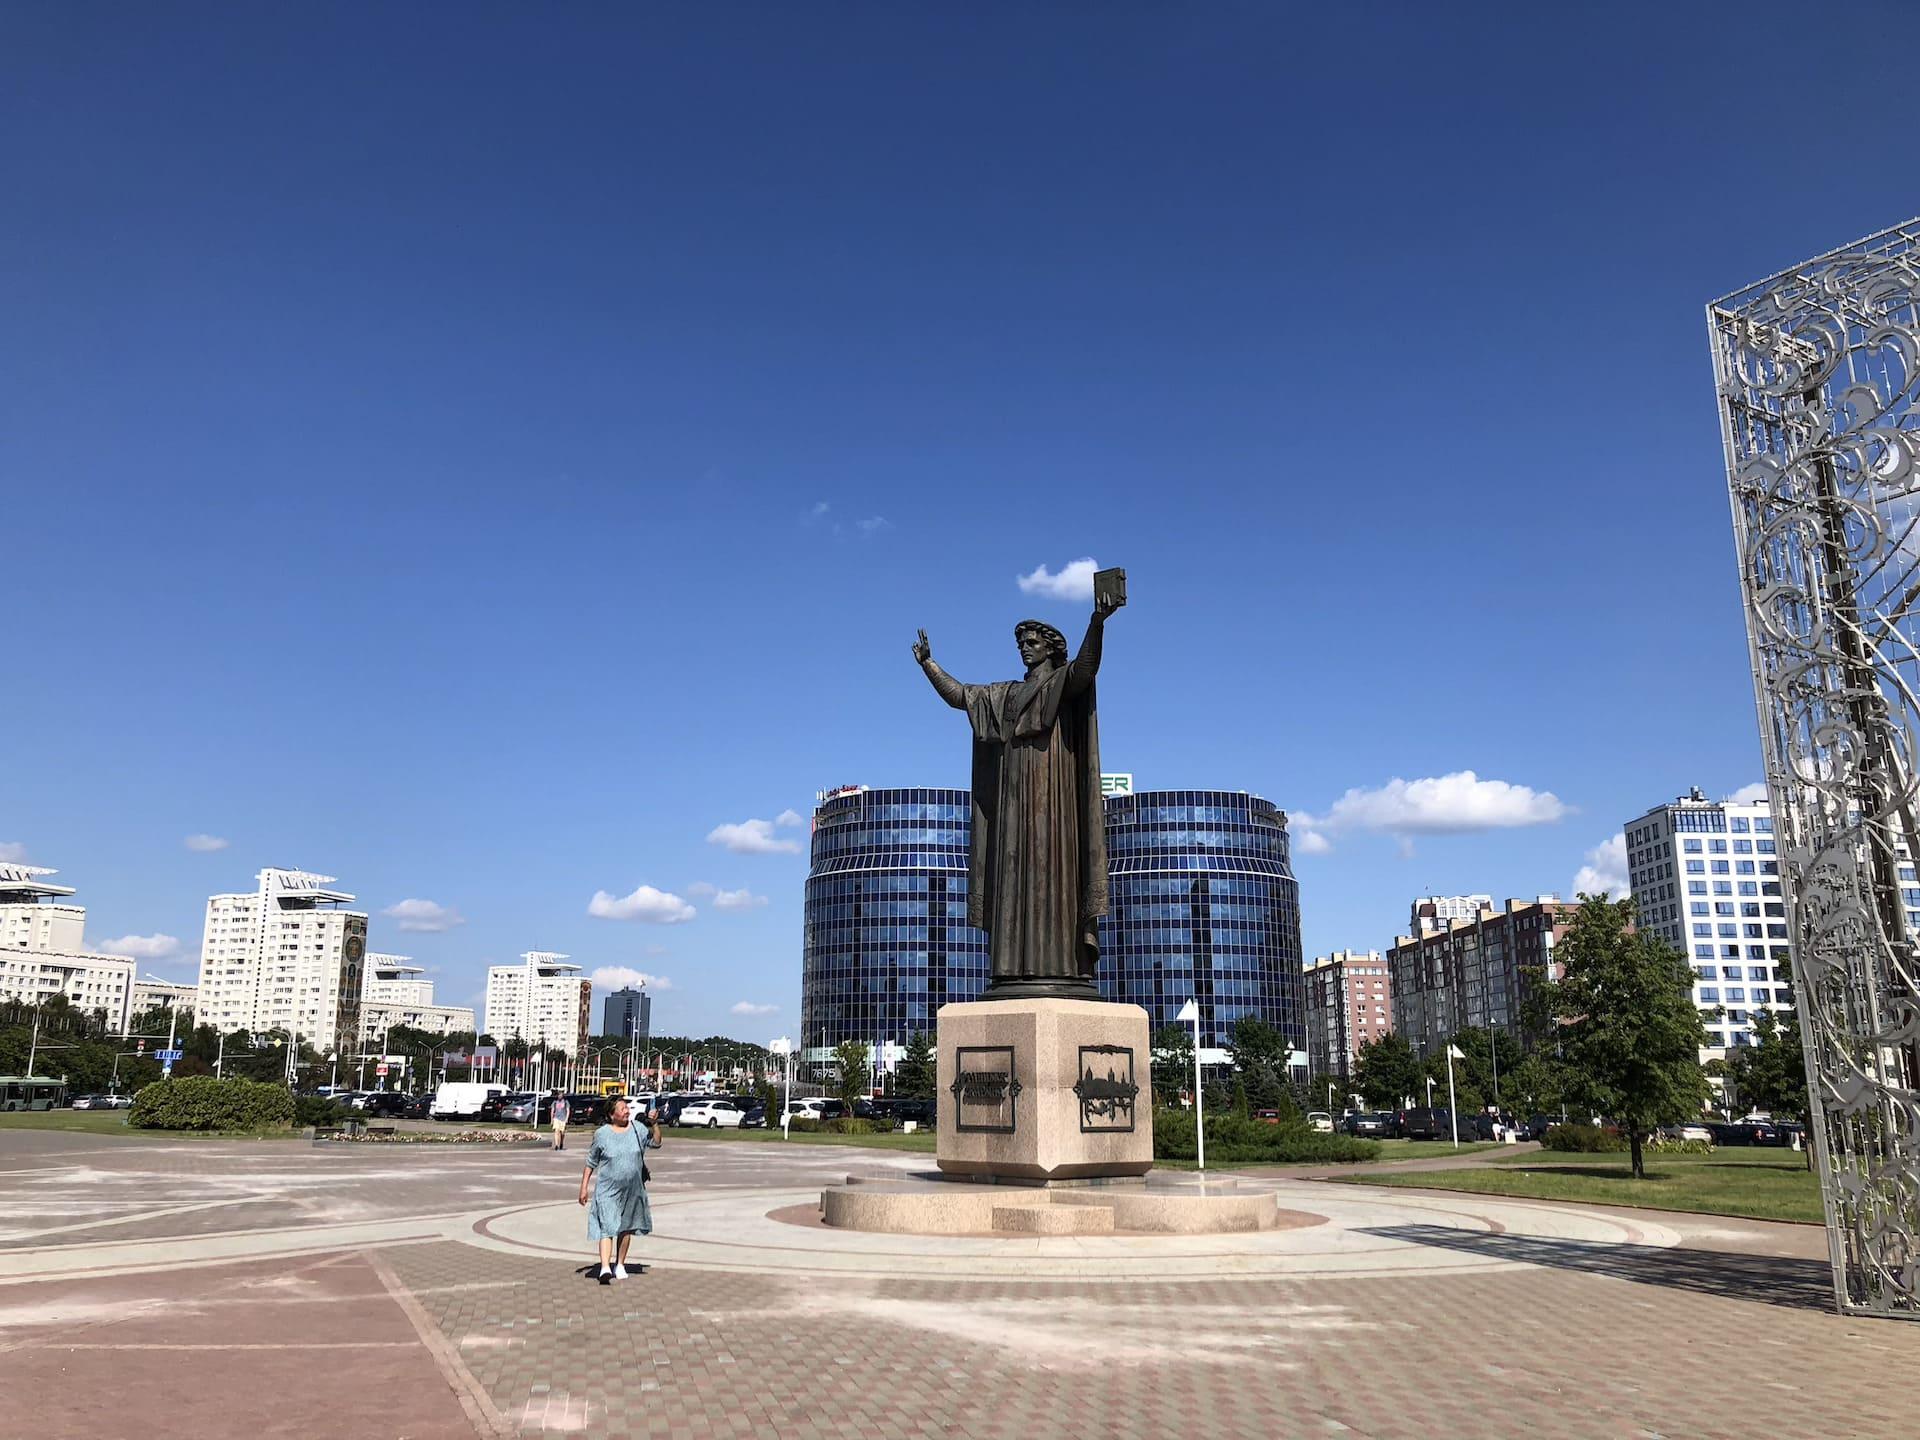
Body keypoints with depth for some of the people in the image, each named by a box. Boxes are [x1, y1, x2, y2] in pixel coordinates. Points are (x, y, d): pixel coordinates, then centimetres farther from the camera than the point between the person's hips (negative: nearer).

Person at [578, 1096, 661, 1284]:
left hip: (632, 1189, 3)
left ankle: (620, 1265, 28)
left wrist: (654, 1124, -15)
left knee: (626, 1228, 14)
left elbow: (655, 1143, -2)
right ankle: (605, 1268, -23)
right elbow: (591, 1163, 2)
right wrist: (584, 1187, 1)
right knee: (607, 1227, -16)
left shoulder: (637, 1129, 1)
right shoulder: (601, 1134, -5)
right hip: (607, 1190, -3)